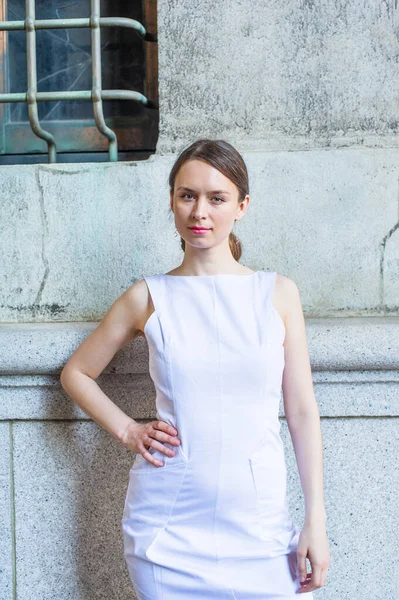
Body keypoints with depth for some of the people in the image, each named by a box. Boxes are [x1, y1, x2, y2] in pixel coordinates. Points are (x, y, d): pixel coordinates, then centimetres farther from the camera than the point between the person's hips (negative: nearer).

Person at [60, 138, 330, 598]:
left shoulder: (278, 293, 0)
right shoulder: (149, 297, -1)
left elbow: (301, 410, 1)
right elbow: (76, 374, 12)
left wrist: (316, 520, -1)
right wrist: (128, 431, -1)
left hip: (259, 522, 1)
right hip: (168, 525, 0)